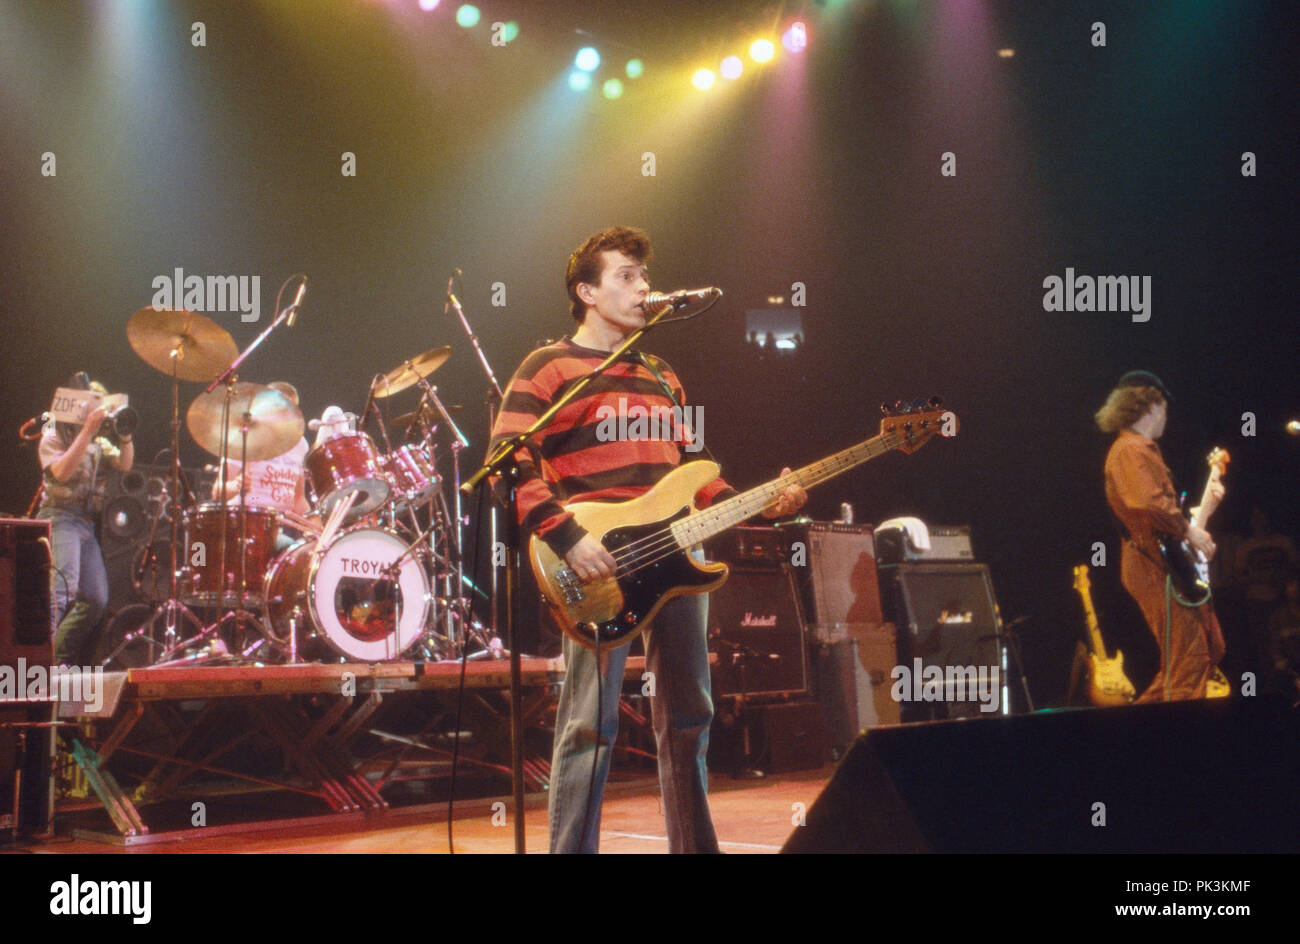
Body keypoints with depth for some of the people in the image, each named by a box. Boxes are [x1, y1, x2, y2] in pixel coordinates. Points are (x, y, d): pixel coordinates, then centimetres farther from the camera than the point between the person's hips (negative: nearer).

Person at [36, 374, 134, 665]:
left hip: (87, 522, 8)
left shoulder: (98, 441, 20)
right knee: (63, 591, -24)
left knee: (96, 599, 2)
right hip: (60, 518, -8)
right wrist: (87, 431, -20)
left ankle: (61, 661, 10)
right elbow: (62, 472, -17)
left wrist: (125, 436, -7)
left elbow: (125, 465, 9)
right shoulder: (54, 436, 0)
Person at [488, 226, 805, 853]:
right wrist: (567, 539, -20)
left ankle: (695, 847, 22)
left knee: (688, 718, 12)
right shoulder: (549, 368, 0)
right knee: (590, 724, -9)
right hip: (598, 565, -7)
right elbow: (509, 465, -10)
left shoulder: (662, 378, 23)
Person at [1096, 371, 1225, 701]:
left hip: (1173, 565, 11)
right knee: (1187, 659, -13)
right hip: (1155, 567, -11)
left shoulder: (1146, 450, 24)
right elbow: (1147, 503, -27)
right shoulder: (1130, 450, -11)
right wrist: (1189, 531, -20)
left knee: (1210, 649, 15)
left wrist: (1204, 510, 20)